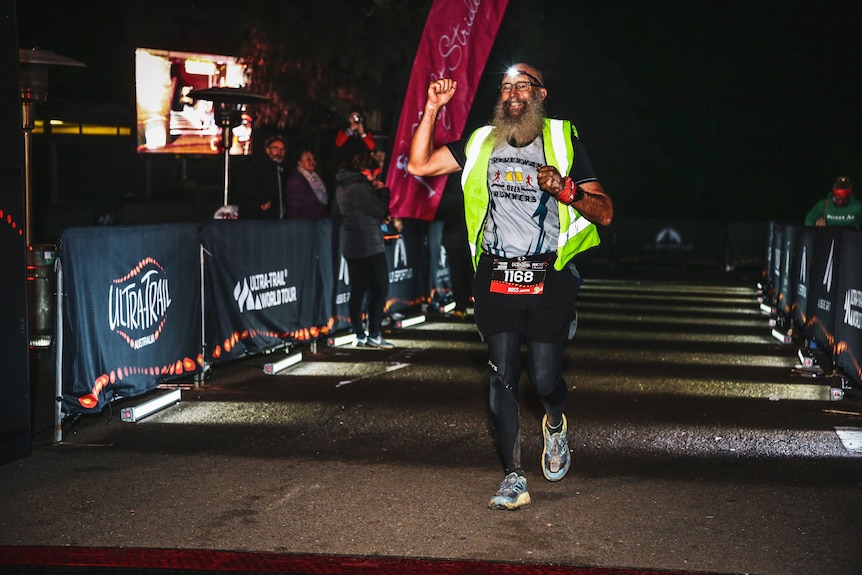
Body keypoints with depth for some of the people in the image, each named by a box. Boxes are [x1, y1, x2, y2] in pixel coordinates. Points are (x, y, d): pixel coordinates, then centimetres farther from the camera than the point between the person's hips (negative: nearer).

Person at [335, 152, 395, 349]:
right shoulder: (362, 186, -16)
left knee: (357, 290, 9)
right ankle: (374, 335, -7)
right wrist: (382, 191, 3)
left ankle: (360, 335, 10)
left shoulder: (341, 187, 11)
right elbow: (379, 209, -10)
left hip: (351, 245, 8)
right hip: (370, 244, -8)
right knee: (380, 289, -3)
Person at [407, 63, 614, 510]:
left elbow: (604, 213, 1)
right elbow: (419, 165, 6)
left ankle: (555, 423, 34)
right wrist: (432, 109, -2)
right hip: (496, 277, 2)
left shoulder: (563, 141, 4)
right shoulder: (481, 143, 11)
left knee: (545, 378, -3)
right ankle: (514, 478, 6)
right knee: (502, 377, -1)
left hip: (547, 279, -2)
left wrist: (566, 189, -17)